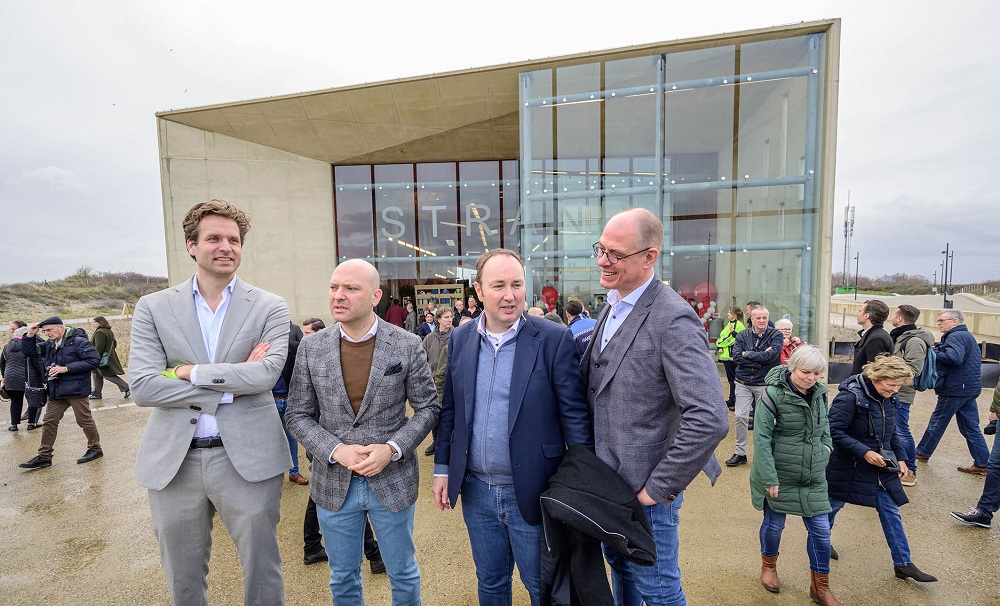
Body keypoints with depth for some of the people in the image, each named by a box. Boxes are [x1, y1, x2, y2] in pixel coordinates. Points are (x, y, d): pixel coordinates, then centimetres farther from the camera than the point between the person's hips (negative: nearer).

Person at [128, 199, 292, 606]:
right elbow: (142, 388, -9)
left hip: (247, 458, -1)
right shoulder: (153, 308, 2)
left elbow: (267, 373, -16)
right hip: (173, 461, 2)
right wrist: (232, 385, -14)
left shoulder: (269, 308, -2)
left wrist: (188, 372, -13)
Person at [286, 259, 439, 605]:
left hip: (393, 480, -1)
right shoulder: (311, 348, -5)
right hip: (334, 483, 2)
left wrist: (392, 448, -18)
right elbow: (298, 415, 0)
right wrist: (335, 450, -15)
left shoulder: (407, 345, -11)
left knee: (403, 574, 19)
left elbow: (427, 408, -5)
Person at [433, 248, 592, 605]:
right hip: (475, 491, 4)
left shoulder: (554, 339, -14)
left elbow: (575, 415, -11)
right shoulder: (460, 339, -1)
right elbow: (449, 410, 7)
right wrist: (443, 468, 8)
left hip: (531, 493, -3)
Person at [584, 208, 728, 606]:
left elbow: (710, 421, -31)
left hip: (642, 491, -7)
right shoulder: (612, 308, 3)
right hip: (606, 483, 7)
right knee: (620, 570, 27)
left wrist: (658, 488, -21)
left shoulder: (673, 320, -24)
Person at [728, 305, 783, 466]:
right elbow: (736, 357, -11)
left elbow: (772, 355, -20)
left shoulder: (776, 335, -4)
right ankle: (740, 453, 13)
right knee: (741, 416, 0)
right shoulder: (743, 335, 1)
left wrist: (747, 354, -12)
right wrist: (761, 357, -15)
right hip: (744, 382, 2)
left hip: (765, 383, -1)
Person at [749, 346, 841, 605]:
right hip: (779, 476, -5)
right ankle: (768, 565, 41)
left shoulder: (819, 392, -1)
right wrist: (769, 478, -21)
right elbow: (761, 438, -20)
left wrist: (827, 443, 3)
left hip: (813, 477, 5)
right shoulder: (774, 394, -20)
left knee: (820, 529, 10)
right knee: (775, 523, 14)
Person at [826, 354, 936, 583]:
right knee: (834, 504, 13)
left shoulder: (888, 398, 0)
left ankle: (903, 564, 25)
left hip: (880, 466, 7)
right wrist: (864, 452, -28)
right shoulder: (850, 396, -25)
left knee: (890, 511, 11)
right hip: (848, 467, -6)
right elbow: (835, 431, -26)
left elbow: (891, 432, 15)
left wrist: (900, 457, 8)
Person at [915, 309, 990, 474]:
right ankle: (982, 463, 15)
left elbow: (954, 357, -32)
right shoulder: (967, 336, 17)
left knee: (937, 422, 4)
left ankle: (922, 453, 16)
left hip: (955, 389, -9)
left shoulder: (956, 336, -16)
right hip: (970, 388, 9)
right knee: (970, 427, 12)